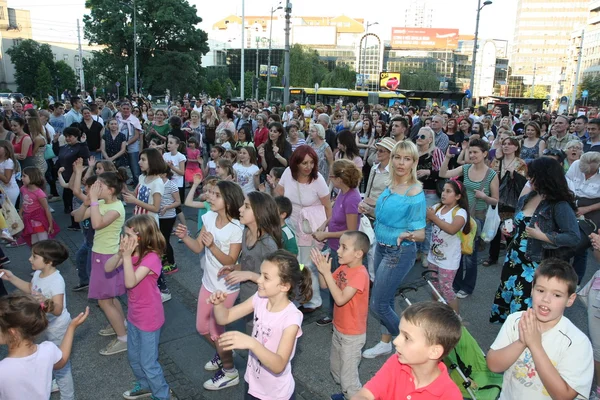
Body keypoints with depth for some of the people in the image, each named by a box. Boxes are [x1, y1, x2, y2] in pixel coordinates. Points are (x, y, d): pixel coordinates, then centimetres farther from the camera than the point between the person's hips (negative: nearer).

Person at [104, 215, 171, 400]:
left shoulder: (151, 257, -27)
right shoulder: (132, 252, -4)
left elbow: (130, 282, -33)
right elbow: (107, 268, -6)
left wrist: (127, 256, -35)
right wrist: (120, 253, -22)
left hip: (149, 318, -8)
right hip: (134, 314, 8)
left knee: (148, 362, 6)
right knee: (133, 357, 25)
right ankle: (144, 385, 48)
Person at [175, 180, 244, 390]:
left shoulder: (236, 229, -24)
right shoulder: (209, 217, -6)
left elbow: (231, 261, -24)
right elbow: (198, 248, -2)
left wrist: (212, 245, -37)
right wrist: (185, 237, -21)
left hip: (226, 288, -7)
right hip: (208, 282, 7)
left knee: (216, 330, 7)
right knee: (202, 327, 20)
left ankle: (230, 373, 31)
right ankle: (223, 354, 48)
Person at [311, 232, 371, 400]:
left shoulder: (360, 274, -28)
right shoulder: (343, 267, -3)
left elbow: (340, 299, -34)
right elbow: (324, 285, 4)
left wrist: (327, 272, -34)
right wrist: (321, 268, -13)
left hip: (352, 334, -9)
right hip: (339, 329, 9)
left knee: (348, 376, 2)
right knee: (335, 367, 26)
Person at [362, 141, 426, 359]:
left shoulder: (415, 192, -20)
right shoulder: (390, 186, 3)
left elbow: (420, 233, -21)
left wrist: (408, 235, -40)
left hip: (400, 253, -7)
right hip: (382, 248, 7)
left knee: (377, 304, -1)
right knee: (386, 300, 19)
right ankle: (385, 343, 37)